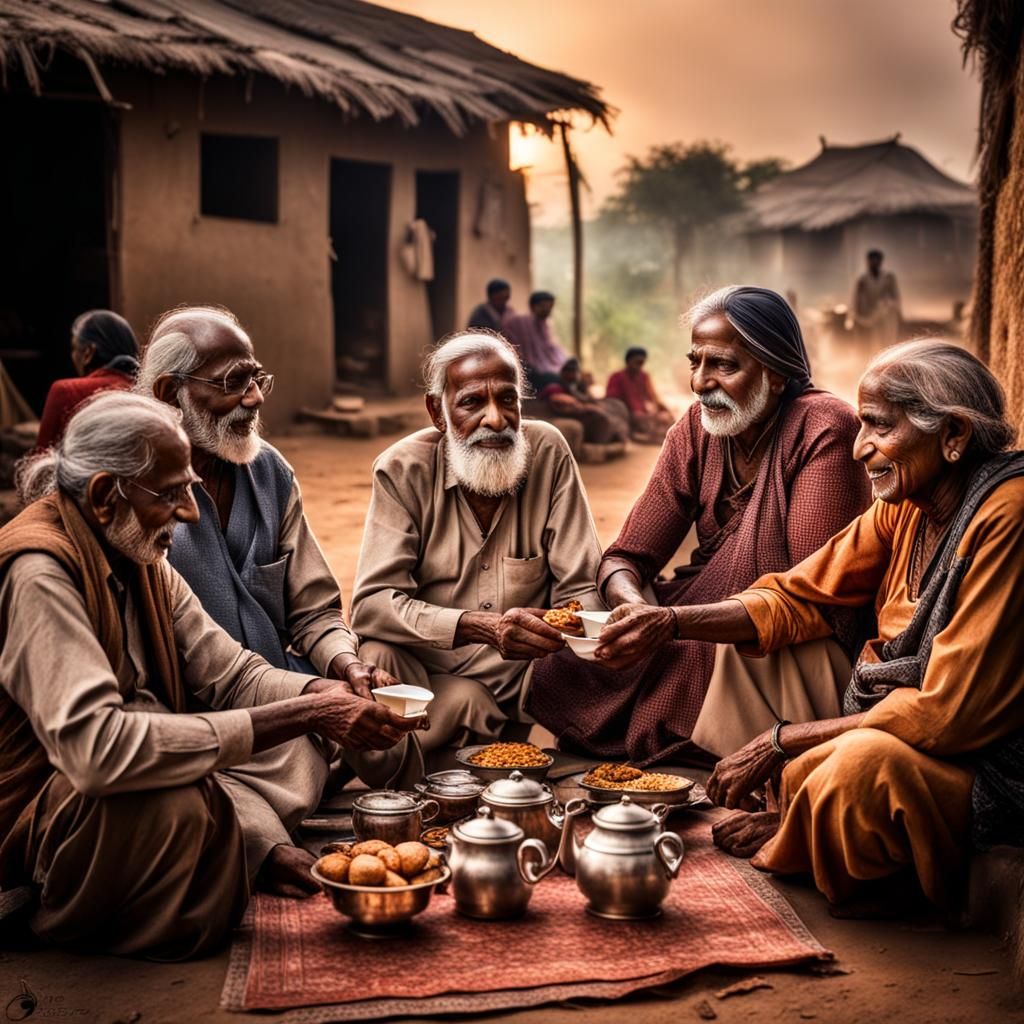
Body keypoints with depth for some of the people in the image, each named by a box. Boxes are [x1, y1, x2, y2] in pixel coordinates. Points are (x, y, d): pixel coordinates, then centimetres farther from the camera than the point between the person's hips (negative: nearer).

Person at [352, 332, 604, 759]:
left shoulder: (548, 452, -3)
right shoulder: (403, 470, -7)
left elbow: (580, 591, -3)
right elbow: (371, 605, -17)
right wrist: (479, 627, -32)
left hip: (526, 678, 2)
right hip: (431, 681, -2)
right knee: (376, 660, -32)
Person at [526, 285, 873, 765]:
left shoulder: (824, 431, -15)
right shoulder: (696, 430, 3)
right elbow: (626, 558, 2)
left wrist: (675, 620, -32)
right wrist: (636, 607, -25)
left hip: (794, 645, -5)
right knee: (560, 668, -14)